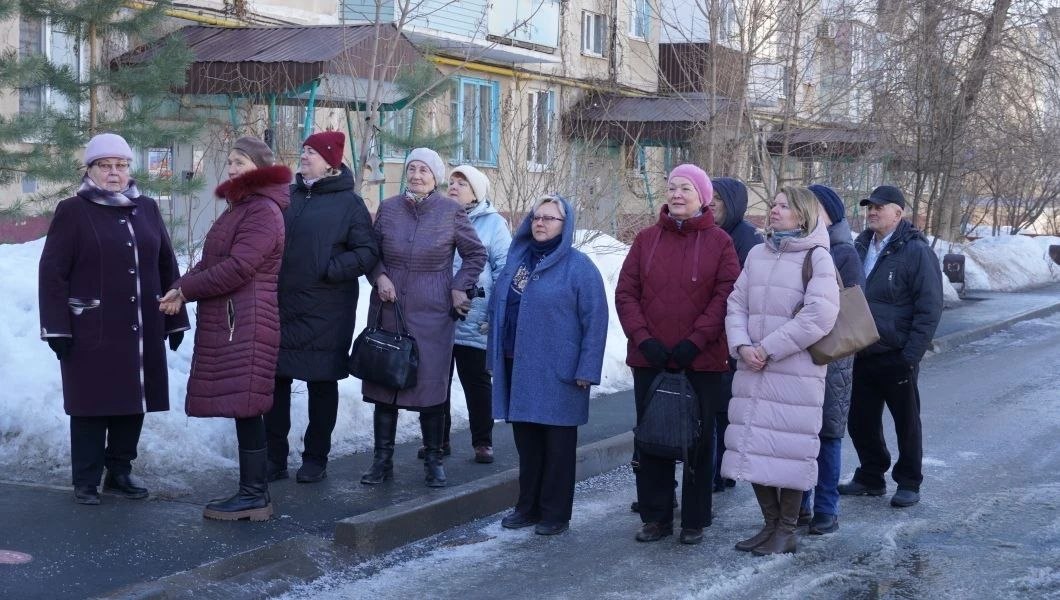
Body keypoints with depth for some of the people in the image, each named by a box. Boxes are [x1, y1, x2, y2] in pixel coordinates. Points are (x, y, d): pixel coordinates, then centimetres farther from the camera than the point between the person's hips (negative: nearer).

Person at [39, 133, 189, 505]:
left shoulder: (146, 209, 12)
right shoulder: (73, 211, -2)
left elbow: (166, 267, 15)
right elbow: (52, 273, -6)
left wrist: (175, 319, 12)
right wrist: (57, 328, -11)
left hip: (142, 331, 5)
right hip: (92, 332, -5)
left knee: (133, 402, 9)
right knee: (92, 405, 0)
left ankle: (120, 471, 24)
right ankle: (85, 481, 11)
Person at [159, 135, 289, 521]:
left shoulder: (264, 211, -11)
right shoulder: (240, 208, 22)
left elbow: (237, 268, -19)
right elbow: (210, 261, 17)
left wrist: (185, 290, -10)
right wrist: (181, 288, -1)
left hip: (245, 325, -10)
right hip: (228, 322, 10)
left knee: (245, 406, -8)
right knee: (243, 408, 10)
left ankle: (254, 495, -4)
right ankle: (253, 491, 14)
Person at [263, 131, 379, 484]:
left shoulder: (348, 203, -3)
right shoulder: (288, 196, 11)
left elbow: (368, 252, -7)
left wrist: (332, 269, -19)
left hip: (324, 312, -5)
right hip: (282, 306, 5)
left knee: (322, 385, 6)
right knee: (276, 381, 5)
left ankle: (316, 460, 16)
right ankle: (275, 458, 15)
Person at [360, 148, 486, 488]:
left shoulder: (451, 211, -3)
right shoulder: (388, 208, 4)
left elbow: (476, 254, 7)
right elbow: (372, 252, 14)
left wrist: (459, 288, -1)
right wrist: (379, 277, -4)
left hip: (432, 313, -2)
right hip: (388, 309, 2)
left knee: (431, 384, 2)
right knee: (383, 383, 5)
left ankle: (433, 460, 16)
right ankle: (382, 459, 15)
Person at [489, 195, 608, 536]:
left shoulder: (579, 267, -6)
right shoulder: (517, 259, 13)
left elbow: (595, 320, -10)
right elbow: (498, 308, 19)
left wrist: (586, 369, -14)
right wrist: (495, 355, 14)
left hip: (557, 373, -6)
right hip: (518, 368, 6)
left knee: (557, 444, 3)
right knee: (526, 441, 13)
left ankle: (556, 513, 12)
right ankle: (528, 506, 24)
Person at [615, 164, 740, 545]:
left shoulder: (719, 242, 0)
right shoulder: (647, 239, 7)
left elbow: (726, 296, -7)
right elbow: (626, 293, 2)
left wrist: (695, 342, -15)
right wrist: (644, 339, -10)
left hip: (702, 361, -3)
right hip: (649, 358, 3)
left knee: (698, 440, 6)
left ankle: (695, 520, 17)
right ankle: (655, 517, 20)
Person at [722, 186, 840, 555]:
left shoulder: (817, 258, -4)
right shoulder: (757, 254, 13)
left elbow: (819, 316, -15)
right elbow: (737, 304, 11)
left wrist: (769, 348, -15)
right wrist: (742, 345, -7)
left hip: (795, 372, -6)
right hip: (752, 371, 6)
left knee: (787, 450, -1)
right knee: (753, 448, 8)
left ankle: (787, 532, 13)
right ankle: (771, 523, 23)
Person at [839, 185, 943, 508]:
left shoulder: (916, 252, -11)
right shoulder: (861, 247, 9)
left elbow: (929, 309, -13)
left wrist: (911, 354, -17)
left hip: (896, 357, -6)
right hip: (861, 356, 6)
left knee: (906, 422, 7)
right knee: (861, 421, 12)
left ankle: (909, 483, 19)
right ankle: (871, 477, 28)